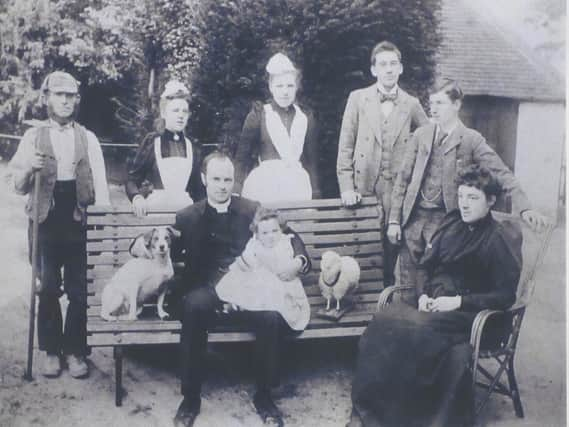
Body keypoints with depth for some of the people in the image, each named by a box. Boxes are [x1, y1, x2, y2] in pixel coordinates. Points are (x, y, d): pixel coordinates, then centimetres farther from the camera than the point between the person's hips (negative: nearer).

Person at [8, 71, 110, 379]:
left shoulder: (88, 138, 9)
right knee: (48, 289, 5)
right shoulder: (33, 137, 7)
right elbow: (18, 187, 6)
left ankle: (74, 350, 14)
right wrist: (29, 169, -15)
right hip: (46, 222, 0)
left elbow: (100, 185, 6)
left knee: (79, 290, 1)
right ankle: (51, 351, 18)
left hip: (79, 223, 0)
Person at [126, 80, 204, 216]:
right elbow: (132, 179, 2)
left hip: (184, 210, 2)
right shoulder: (151, 142, 3)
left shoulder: (191, 147, 11)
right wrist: (137, 197, -17)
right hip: (154, 208, -2)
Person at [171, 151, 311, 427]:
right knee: (193, 305, -35)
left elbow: (290, 238, 12)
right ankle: (190, 397, -20)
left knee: (272, 317, -31)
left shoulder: (252, 210, 14)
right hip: (207, 292, 0)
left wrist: (298, 260, -8)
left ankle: (263, 396, -7)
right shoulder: (188, 217, 15)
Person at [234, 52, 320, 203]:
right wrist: (237, 193, -5)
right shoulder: (258, 115, 4)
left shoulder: (306, 117, 11)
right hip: (265, 189, -2)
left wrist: (315, 196, 8)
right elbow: (242, 157, 3)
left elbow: (312, 160, 13)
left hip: (298, 188, 2)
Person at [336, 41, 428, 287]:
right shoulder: (358, 99, 2)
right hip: (364, 188, -1)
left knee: (392, 248, 3)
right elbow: (345, 146, 1)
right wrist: (346, 187, -6)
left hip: (398, 190, 1)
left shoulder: (411, 104, 6)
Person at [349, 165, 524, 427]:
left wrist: (459, 301, -14)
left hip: (469, 315, -5)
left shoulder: (499, 239, -3)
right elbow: (427, 267, 21)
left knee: (411, 331, -34)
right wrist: (424, 294, 1)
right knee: (382, 322, -25)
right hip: (434, 305, 6)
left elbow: (506, 296, -7)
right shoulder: (450, 225, 15)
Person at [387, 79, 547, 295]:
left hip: (443, 220, -3)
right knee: (408, 288, 9)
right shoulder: (421, 135, 7)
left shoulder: (471, 140, -4)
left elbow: (502, 174, -10)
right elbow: (403, 178, 9)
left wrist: (525, 208, -23)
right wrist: (394, 220, 5)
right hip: (413, 218, 3)